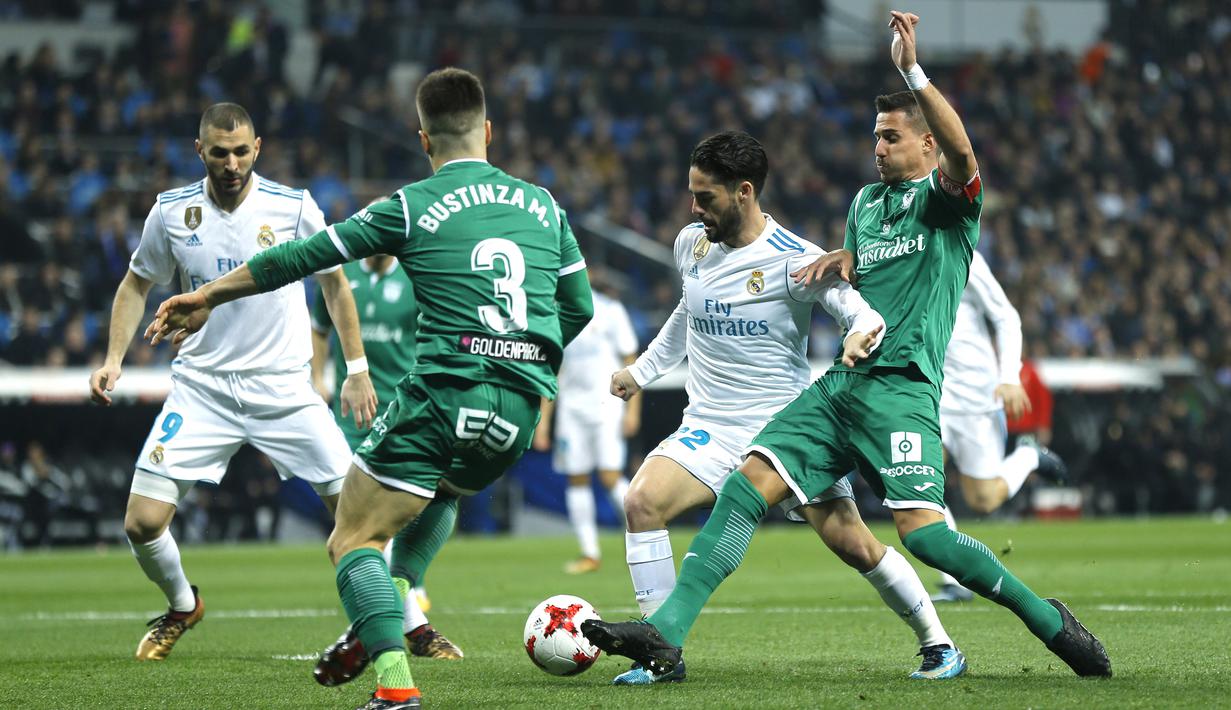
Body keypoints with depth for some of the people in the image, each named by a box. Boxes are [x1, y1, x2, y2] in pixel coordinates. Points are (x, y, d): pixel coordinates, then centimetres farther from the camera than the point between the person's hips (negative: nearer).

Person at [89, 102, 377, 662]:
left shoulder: (293, 207, -6)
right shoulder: (171, 212, -2)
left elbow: (334, 282, 7)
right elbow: (136, 285, 14)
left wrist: (357, 370, 5)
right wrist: (113, 360, 2)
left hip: (284, 387, -1)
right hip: (200, 387, 1)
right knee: (142, 524, -8)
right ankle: (181, 607, 24)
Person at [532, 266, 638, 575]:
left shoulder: (610, 311, -2)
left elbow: (630, 361, -1)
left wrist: (633, 409, -7)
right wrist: (543, 418, 10)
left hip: (607, 402, -5)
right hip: (571, 406, 5)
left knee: (610, 475, -13)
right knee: (576, 478, 1)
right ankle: (589, 553, 7)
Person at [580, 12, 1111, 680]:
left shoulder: (948, 198, 0)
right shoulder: (865, 200, 22)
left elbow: (960, 154, -24)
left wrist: (912, 72, -32)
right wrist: (840, 262, 13)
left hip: (902, 389, -7)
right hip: (841, 381, 7)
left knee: (922, 531, -21)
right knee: (748, 485, -11)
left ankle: (1046, 619, 0)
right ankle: (665, 634, -17)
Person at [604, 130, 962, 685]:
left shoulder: (795, 260, -13)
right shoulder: (691, 244, 5)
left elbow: (864, 312, -15)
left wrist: (860, 336, -38)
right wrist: (641, 371, 29)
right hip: (708, 428, 4)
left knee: (853, 544, -10)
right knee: (642, 500, -21)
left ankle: (936, 643, 12)